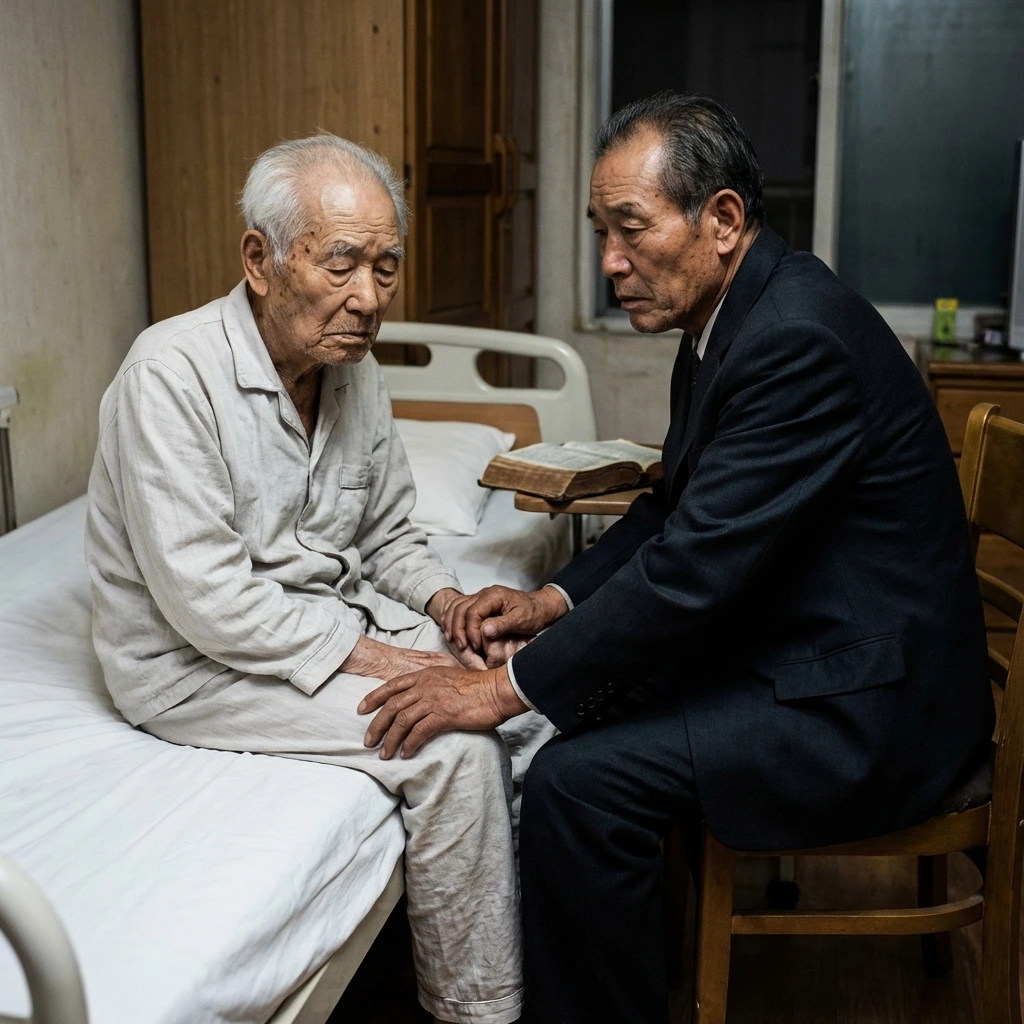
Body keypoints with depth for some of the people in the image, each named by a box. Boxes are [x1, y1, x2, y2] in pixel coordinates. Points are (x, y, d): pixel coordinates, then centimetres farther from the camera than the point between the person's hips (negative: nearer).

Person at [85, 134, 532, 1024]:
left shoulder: (356, 370, 2)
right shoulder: (174, 374, -22)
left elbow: (387, 533, 13)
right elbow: (206, 600, -25)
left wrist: (445, 600, -7)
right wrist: (365, 656, -23)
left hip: (335, 617, 8)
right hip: (196, 663, -8)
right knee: (453, 741, -21)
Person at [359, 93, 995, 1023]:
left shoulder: (799, 339, -25)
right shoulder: (733, 313, 6)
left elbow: (695, 566, -28)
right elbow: (676, 507, 14)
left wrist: (507, 686, -22)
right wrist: (555, 600, 0)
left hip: (864, 704, -10)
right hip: (791, 640, 10)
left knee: (578, 780, -19)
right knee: (583, 695, 8)